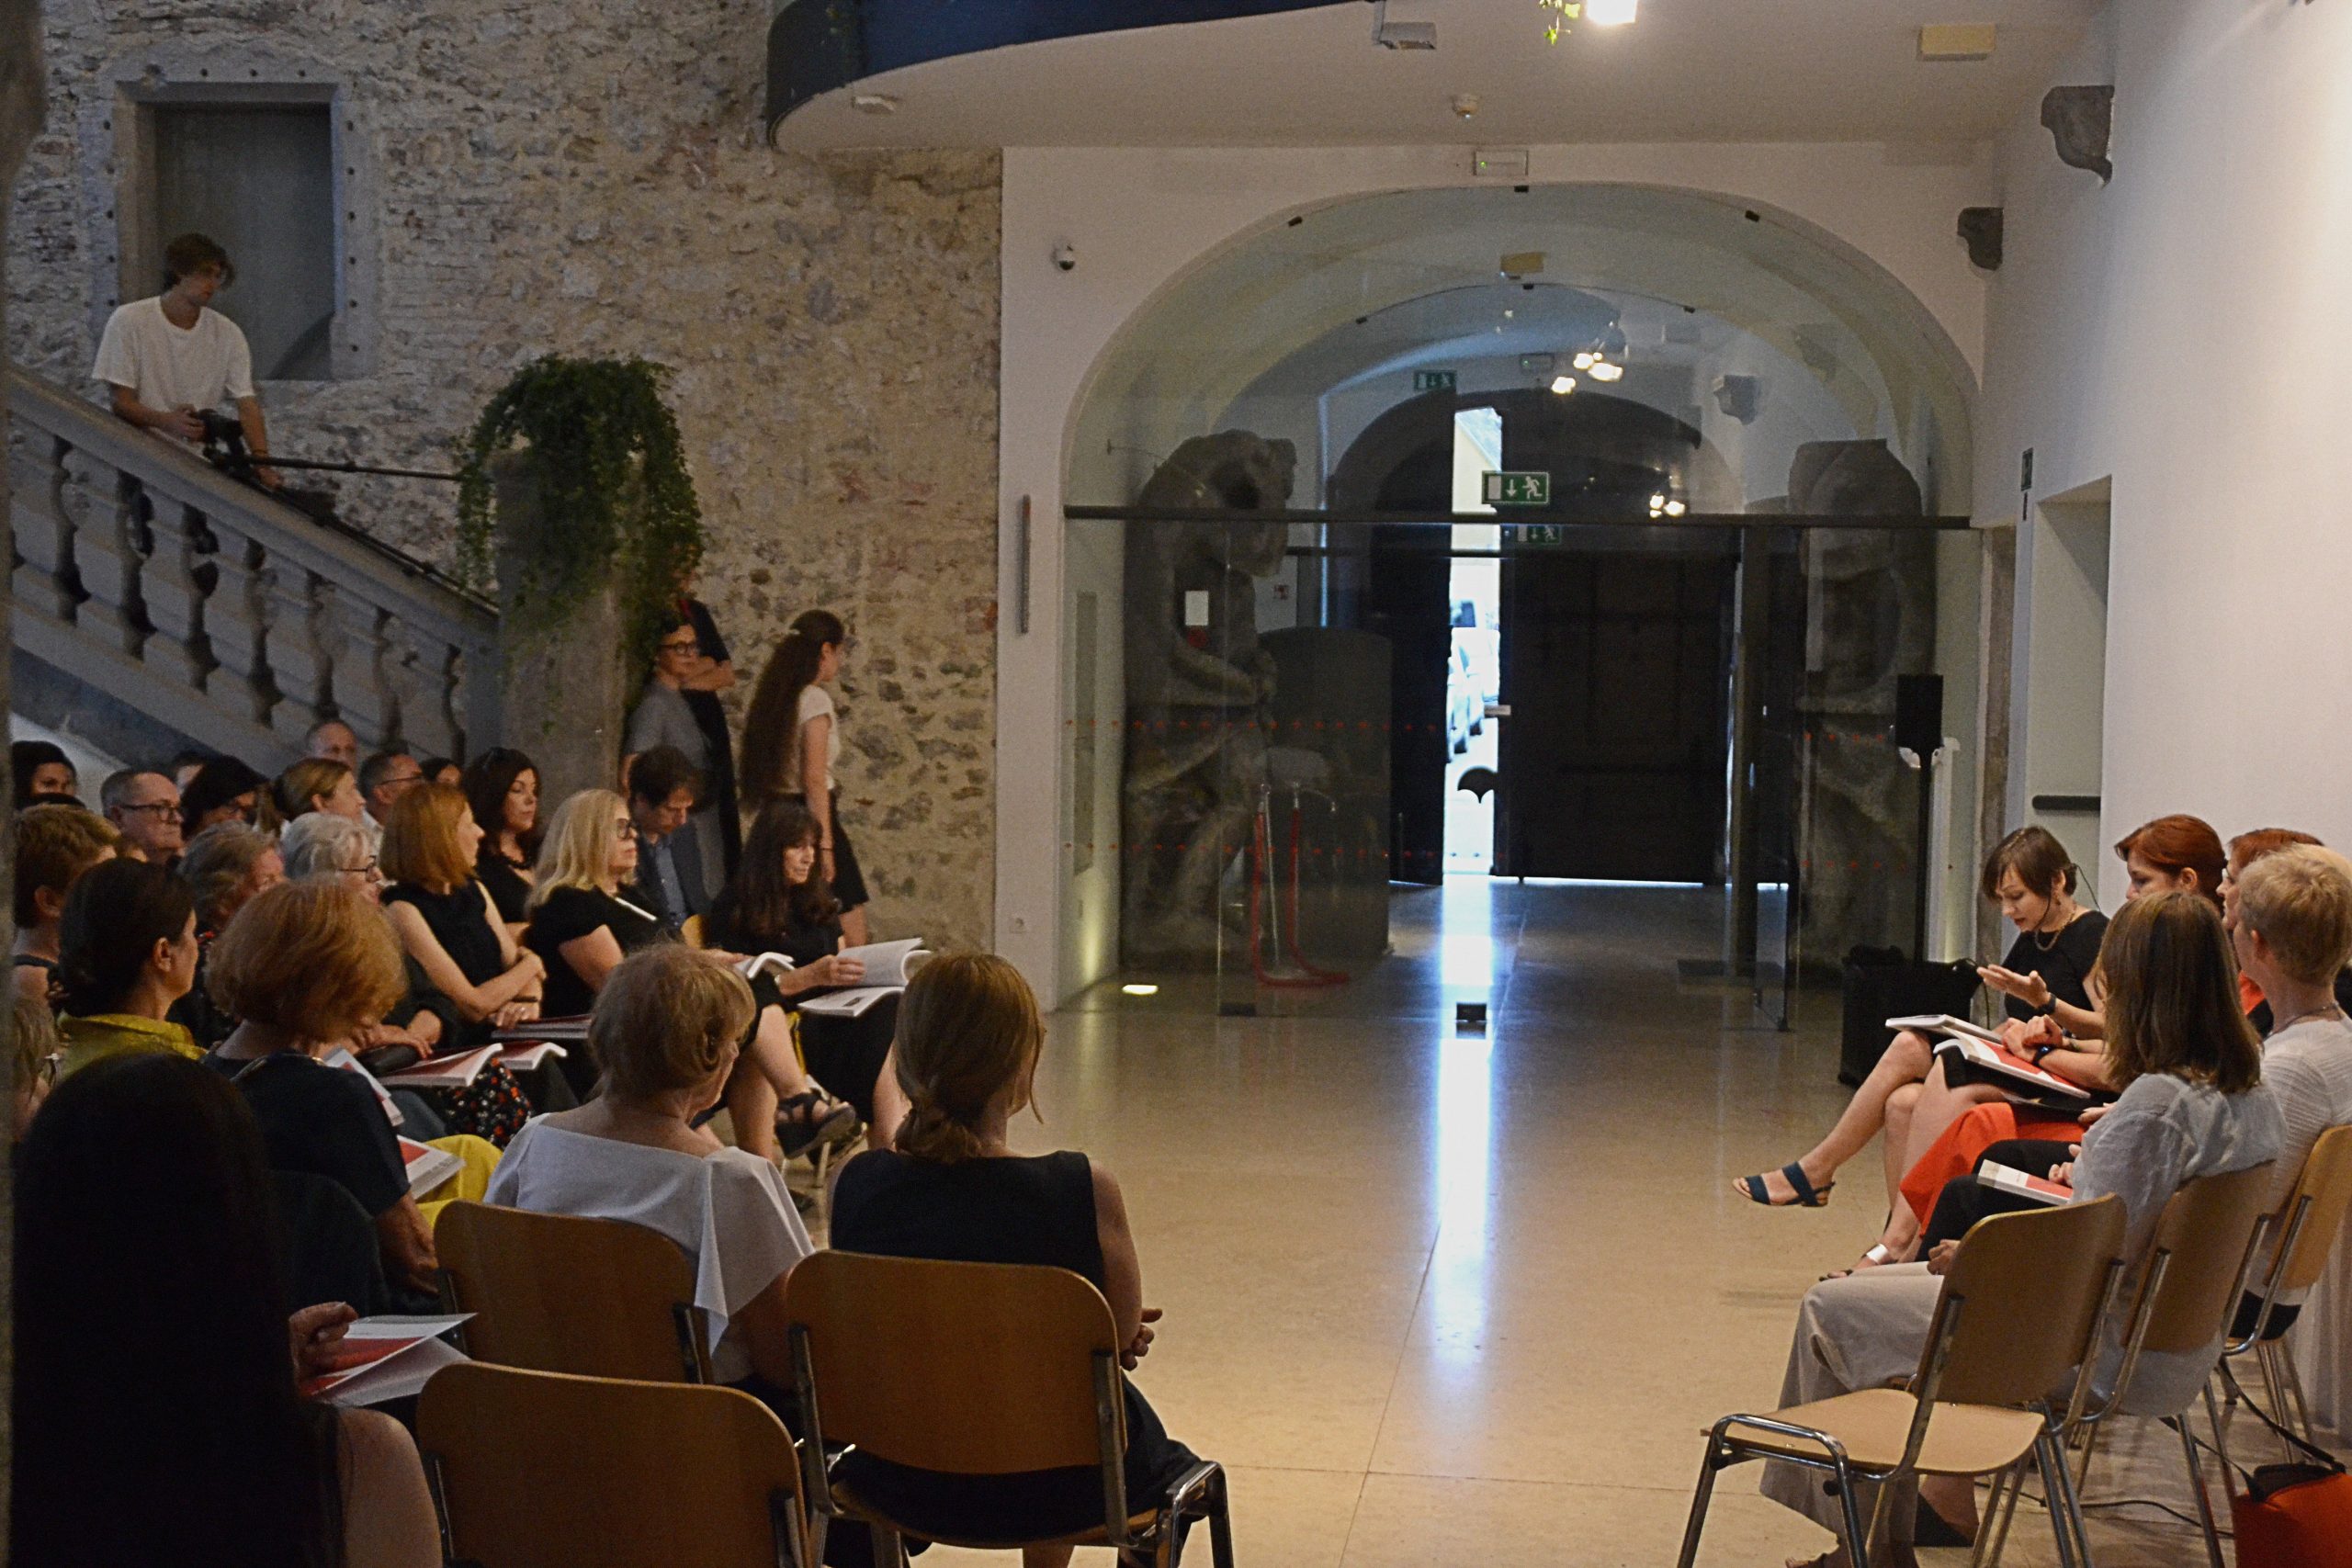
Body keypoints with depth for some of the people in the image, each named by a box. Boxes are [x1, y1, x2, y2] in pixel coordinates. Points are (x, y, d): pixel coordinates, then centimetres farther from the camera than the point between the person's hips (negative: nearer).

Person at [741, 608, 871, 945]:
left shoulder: (771, 699, 11)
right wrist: (825, 844, -18)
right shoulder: (816, 699, -12)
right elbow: (814, 778, -17)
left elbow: (759, 772, 15)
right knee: (851, 936, -4)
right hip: (810, 817, -9)